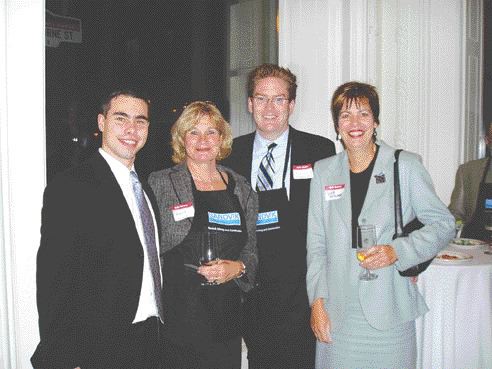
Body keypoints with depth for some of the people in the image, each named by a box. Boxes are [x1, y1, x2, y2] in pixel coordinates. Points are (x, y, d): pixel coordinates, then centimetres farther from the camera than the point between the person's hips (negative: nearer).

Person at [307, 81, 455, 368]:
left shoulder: (405, 166, -1)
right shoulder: (324, 172, 7)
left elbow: (444, 224, 2)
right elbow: (316, 244, 8)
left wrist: (397, 252, -13)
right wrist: (317, 301, 1)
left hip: (390, 312, -2)